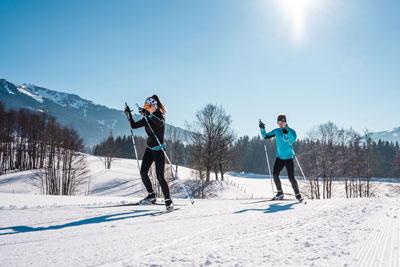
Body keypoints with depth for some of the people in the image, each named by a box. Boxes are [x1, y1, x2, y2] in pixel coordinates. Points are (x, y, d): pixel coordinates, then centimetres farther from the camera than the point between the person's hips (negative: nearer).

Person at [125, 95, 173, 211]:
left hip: (159, 150, -7)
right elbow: (134, 125, 9)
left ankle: (168, 201, 2)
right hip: (149, 149, 7)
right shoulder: (147, 119, 8)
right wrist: (129, 114, -3)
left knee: (160, 177, -9)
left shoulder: (160, 116, -11)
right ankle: (151, 196, 15)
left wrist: (148, 114, -44)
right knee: (143, 173, -2)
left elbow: (160, 123, -35)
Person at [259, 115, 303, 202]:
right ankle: (280, 193, 11)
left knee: (291, 177, -8)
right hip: (279, 157, 4)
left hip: (289, 158, -4)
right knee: (275, 175, -8)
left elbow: (293, 140, -27)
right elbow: (265, 136, 6)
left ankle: (298, 195, 10)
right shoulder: (276, 131, 4)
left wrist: (287, 132, -38)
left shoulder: (291, 131, -7)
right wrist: (262, 128, -9)